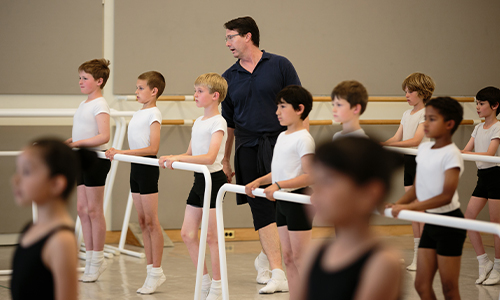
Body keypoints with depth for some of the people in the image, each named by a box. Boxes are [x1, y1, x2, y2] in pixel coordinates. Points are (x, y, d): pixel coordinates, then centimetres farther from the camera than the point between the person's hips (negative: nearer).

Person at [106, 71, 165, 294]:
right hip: (136, 167, 9)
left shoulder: (153, 114, -11)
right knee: (142, 222, 9)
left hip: (148, 168, -9)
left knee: (151, 222, -4)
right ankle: (151, 270, 14)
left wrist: (124, 152, -21)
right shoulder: (138, 114, 15)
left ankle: (156, 272, 0)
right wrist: (118, 153, 4)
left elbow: (152, 148, -19)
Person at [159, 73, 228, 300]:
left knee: (211, 236, -2)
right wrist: (172, 160, -4)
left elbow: (209, 157, -24)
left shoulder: (218, 123, -13)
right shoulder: (198, 122, 12)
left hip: (213, 179, -8)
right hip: (198, 179, 8)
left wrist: (178, 158, -28)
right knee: (187, 234, 8)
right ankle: (204, 281, 18)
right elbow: (189, 155, 16)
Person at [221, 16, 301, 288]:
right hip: (248, 150, 3)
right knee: (262, 209, -2)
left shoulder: (279, 66, 1)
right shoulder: (229, 77, 11)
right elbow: (227, 122, 15)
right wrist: (224, 160, 13)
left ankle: (265, 257, 16)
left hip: (281, 143, -2)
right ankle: (276, 268, -1)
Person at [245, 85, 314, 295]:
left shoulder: (303, 139, -14)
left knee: (299, 257, -7)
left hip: (298, 200, -9)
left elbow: (309, 176, -21)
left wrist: (279, 185, -26)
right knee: (288, 257, 10)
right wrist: (258, 181, 8)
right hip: (281, 201, 9)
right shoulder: (282, 137, 14)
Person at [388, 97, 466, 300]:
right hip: (430, 221, 7)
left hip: (449, 223, -7)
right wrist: (397, 204, -5)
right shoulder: (424, 149, 7)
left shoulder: (451, 154, -16)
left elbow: (446, 196, -24)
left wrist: (409, 207, -29)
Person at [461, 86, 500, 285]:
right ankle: (484, 263, 8)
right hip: (482, 176, 8)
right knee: (468, 218, 0)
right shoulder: (479, 128, 13)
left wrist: (465, 153, -31)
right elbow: (466, 151, 10)